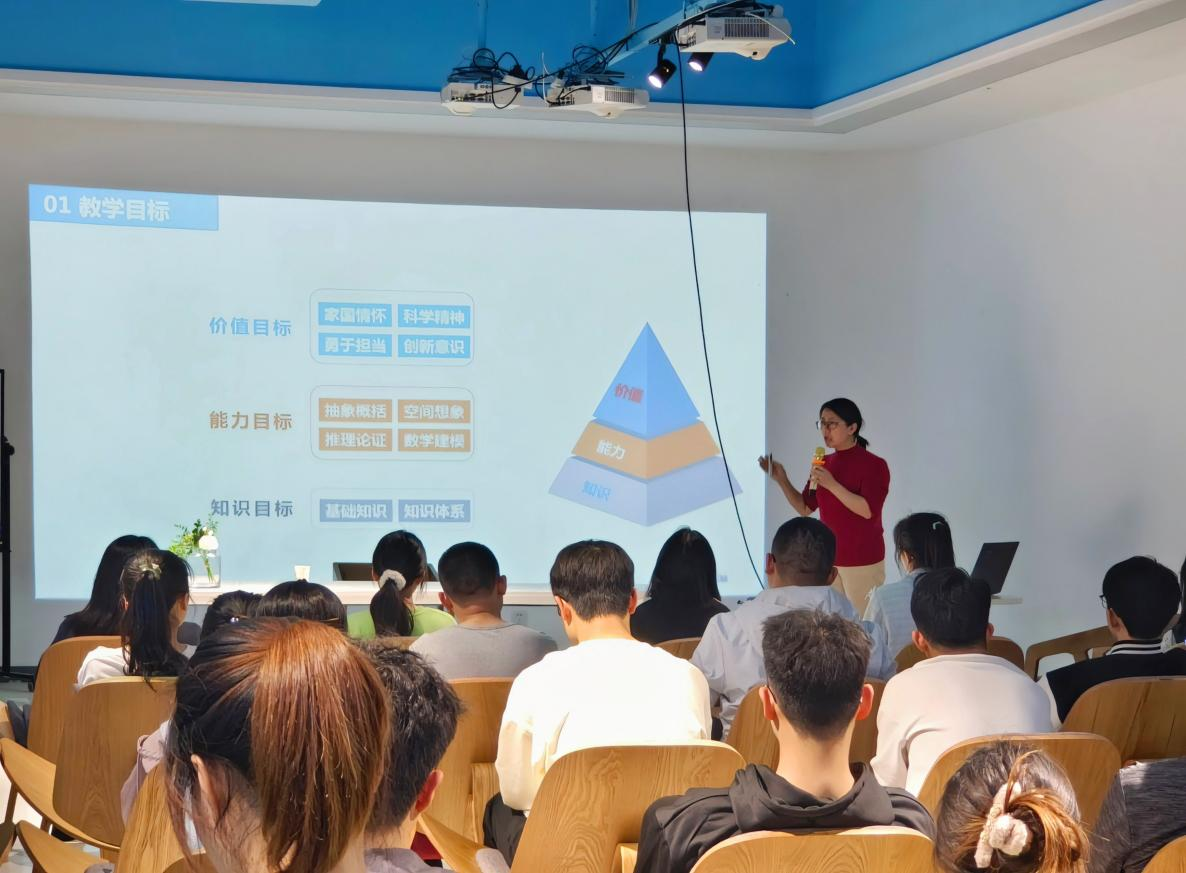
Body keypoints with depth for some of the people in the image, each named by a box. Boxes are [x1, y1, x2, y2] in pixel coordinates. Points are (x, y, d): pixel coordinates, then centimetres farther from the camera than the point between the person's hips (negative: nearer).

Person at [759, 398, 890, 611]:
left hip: (863, 562, -6)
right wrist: (782, 480, 0)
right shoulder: (824, 464, 10)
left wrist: (831, 484, -23)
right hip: (828, 559, 6)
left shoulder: (874, 465, -8)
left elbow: (868, 510, -19)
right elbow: (805, 508, 14)